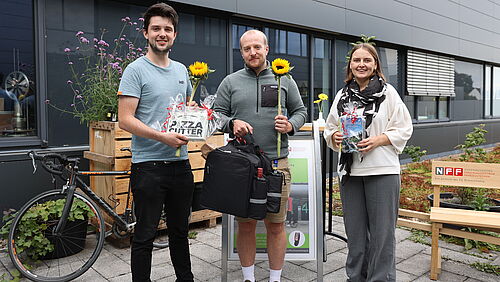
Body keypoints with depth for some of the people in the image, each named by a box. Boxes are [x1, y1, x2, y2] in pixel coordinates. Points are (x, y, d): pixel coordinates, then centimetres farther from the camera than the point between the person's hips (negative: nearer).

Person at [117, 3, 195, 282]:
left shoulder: (181, 70, 12)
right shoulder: (136, 70, -7)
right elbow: (125, 120, -13)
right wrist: (162, 136, -23)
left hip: (180, 163, 6)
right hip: (148, 165, -6)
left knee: (180, 230, 19)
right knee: (145, 235, 5)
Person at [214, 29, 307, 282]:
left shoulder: (284, 80, 11)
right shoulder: (230, 82, 9)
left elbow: (300, 111, 15)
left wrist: (291, 125, -6)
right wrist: (232, 123, -12)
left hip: (277, 162, 0)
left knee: (276, 225, 7)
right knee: (245, 224, 9)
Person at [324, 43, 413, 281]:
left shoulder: (388, 92, 2)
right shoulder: (342, 95, 12)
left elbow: (403, 129, 0)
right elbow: (329, 128, 16)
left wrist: (377, 140, -15)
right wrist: (335, 137, -5)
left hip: (382, 171, -3)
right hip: (349, 172, 4)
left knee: (382, 233, 1)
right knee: (355, 233, 13)